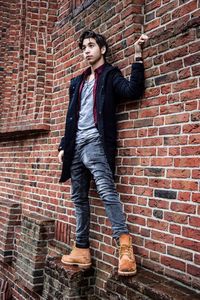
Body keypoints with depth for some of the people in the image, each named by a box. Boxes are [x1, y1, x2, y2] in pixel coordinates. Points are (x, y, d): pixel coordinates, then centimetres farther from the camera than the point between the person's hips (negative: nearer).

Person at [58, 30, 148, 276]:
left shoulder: (110, 75, 7)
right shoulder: (77, 82, 23)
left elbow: (133, 90, -13)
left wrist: (137, 55, -15)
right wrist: (64, 145, 16)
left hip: (95, 143, -7)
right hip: (76, 146, 7)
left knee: (106, 191, -22)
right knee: (79, 198, 7)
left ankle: (125, 245, -23)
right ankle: (82, 250, 14)